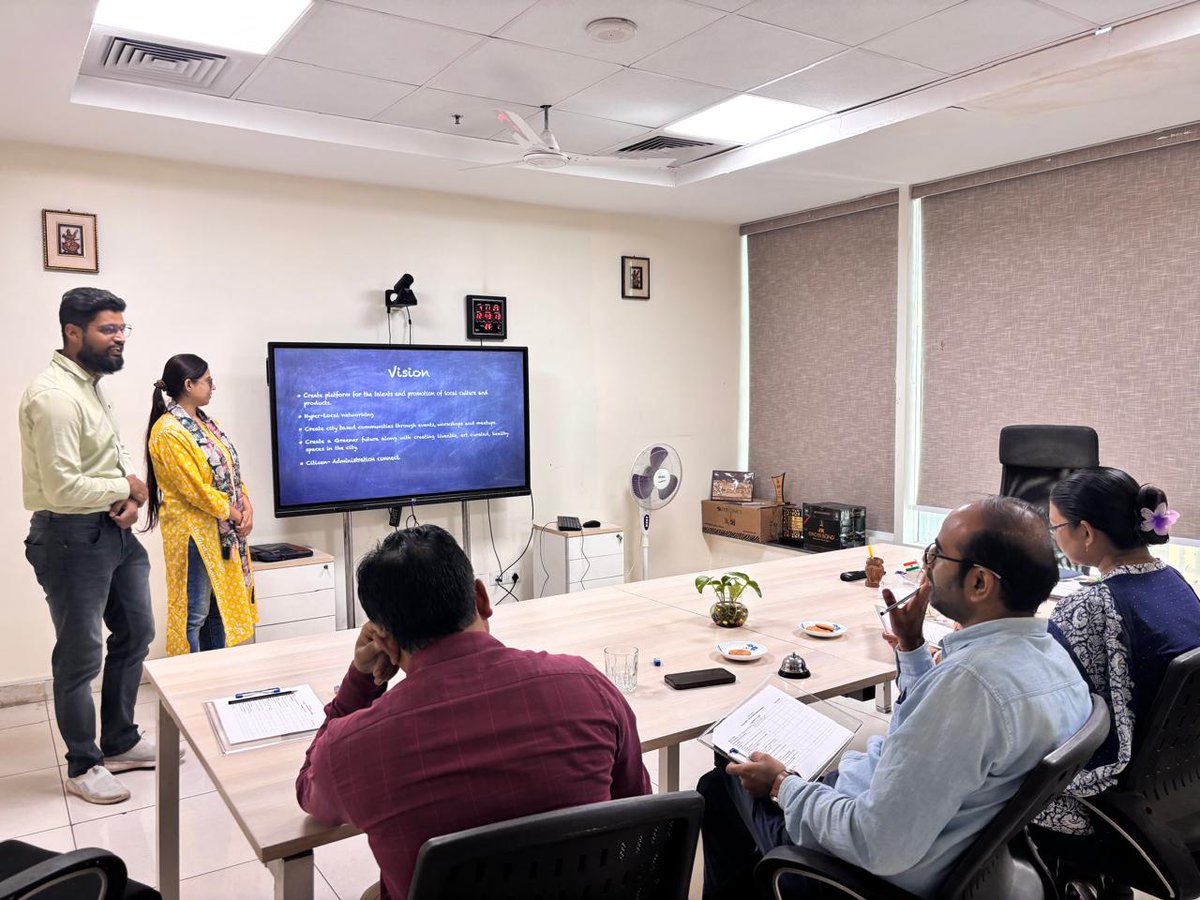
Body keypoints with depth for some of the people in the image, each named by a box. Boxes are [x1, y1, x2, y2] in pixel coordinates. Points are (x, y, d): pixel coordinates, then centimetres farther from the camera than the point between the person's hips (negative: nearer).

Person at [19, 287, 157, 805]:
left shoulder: (93, 386, 10)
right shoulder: (55, 396, -21)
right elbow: (64, 488, -26)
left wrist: (131, 500, -3)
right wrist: (126, 488, -10)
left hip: (114, 531, 10)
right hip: (72, 538, -10)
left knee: (136, 632, 18)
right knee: (81, 655, 4)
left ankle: (121, 742, 34)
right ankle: (84, 766, 21)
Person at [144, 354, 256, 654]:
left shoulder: (207, 423, 11)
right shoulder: (168, 432, -17)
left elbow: (231, 468, 11)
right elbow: (195, 489, -20)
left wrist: (246, 507, -2)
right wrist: (232, 513, -11)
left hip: (224, 531, 9)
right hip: (195, 533, -9)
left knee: (219, 607, 15)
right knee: (195, 614, 0)